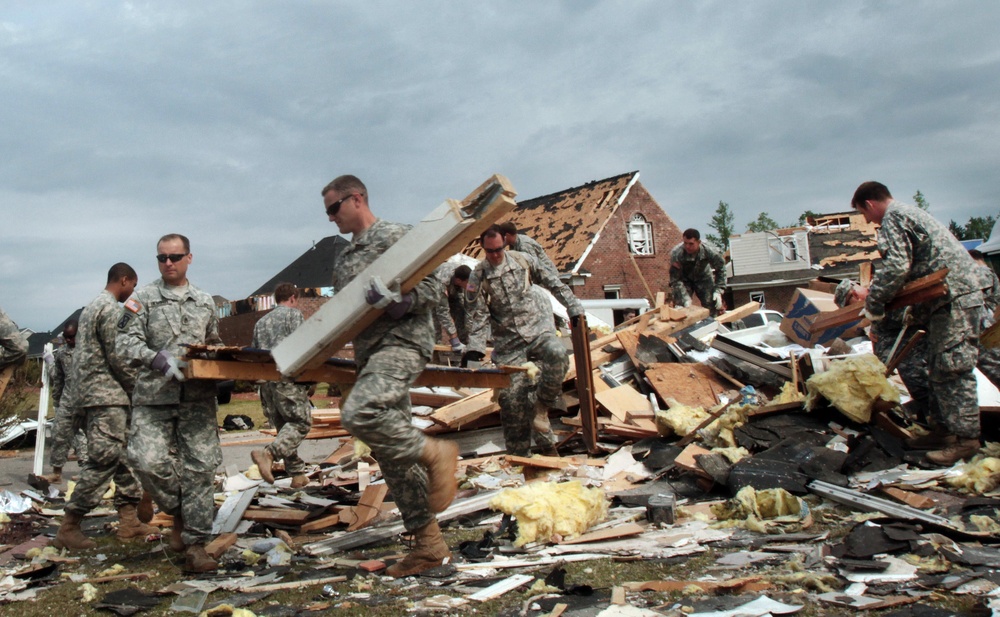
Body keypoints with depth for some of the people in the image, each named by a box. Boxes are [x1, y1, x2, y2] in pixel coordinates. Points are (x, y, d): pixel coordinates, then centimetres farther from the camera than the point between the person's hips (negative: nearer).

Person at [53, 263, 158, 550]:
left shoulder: (92, 307, 19)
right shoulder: (111, 309, -12)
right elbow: (118, 359, -16)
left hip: (92, 392, 10)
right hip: (106, 396, -10)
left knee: (126, 457, 11)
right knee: (104, 461, -10)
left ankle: (129, 521, 13)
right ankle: (68, 529, -6)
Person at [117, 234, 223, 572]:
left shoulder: (205, 301, 16)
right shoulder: (143, 298, 6)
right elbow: (126, 343, -4)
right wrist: (158, 359, -20)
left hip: (198, 397, 2)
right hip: (153, 397, -1)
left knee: (199, 467, -3)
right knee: (148, 461, -14)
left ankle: (196, 544, 2)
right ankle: (178, 512, 15)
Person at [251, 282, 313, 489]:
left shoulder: (261, 322, 23)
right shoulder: (293, 314, 5)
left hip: (265, 381, 7)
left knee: (284, 427, 11)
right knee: (301, 422, -6)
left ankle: (298, 474, 10)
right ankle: (268, 452, -26)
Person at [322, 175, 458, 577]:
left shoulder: (395, 236, -3)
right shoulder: (346, 257, 23)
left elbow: (433, 288, -10)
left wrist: (396, 299, -26)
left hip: (402, 343, -9)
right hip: (370, 354, 9)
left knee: (359, 414, -32)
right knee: (390, 453, 5)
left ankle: (434, 453, -11)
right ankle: (429, 544, 11)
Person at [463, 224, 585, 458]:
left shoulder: (523, 260, 3)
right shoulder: (478, 277, -1)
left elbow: (553, 284, 11)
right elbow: (478, 316, -4)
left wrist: (574, 308, 8)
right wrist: (475, 349, -14)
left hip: (537, 329, 1)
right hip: (508, 343, -1)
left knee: (557, 354, -33)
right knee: (513, 397, -5)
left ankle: (543, 405, -12)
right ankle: (518, 454, 10)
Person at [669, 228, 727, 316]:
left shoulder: (709, 252, -27)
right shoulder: (676, 254, -33)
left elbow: (720, 270, -8)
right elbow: (675, 279, -28)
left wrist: (718, 291, -16)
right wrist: (685, 298, -36)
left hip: (703, 278, 2)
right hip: (684, 280, -2)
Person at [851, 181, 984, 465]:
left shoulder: (893, 217, -8)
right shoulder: (908, 213, 25)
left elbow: (896, 266, -20)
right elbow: (912, 266, 28)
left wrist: (874, 303, -11)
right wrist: (875, 290, 24)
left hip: (953, 298, -11)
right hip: (956, 295, 11)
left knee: (952, 369, -10)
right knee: (939, 369, 14)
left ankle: (964, 437, -8)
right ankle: (953, 427, 20)